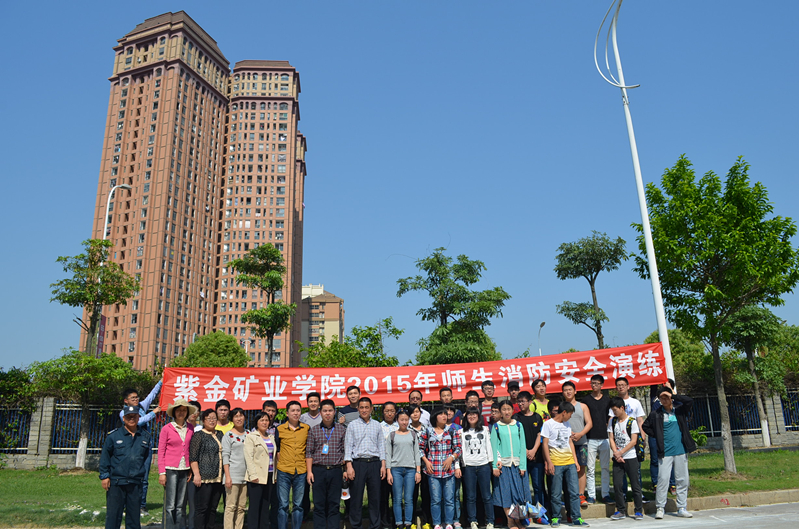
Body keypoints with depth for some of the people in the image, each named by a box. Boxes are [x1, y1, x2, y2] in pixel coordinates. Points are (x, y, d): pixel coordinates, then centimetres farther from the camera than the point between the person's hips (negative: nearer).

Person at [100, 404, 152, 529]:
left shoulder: (145, 436, 8)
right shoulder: (113, 436, 0)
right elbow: (105, 457, 2)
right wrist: (104, 476, -2)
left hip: (136, 482, 3)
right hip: (116, 482, -2)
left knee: (134, 513, 9)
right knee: (113, 514, 1)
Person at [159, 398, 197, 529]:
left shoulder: (190, 429, 9)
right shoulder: (167, 429, -2)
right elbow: (161, 452, -1)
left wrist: (190, 469, 8)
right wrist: (162, 472, -7)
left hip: (184, 470, 4)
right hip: (170, 469, -4)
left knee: (181, 505, 7)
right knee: (170, 506, -5)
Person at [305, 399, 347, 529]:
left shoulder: (342, 429, 7)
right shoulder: (313, 430, 6)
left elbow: (345, 451, 7)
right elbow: (309, 452, 4)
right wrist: (309, 471, -4)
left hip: (336, 471, 0)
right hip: (318, 470, 0)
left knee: (334, 504, 4)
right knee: (319, 504, 3)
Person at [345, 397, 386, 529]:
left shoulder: (377, 425, 13)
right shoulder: (352, 425, 6)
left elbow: (381, 445, 12)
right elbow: (348, 446, 1)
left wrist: (383, 464, 3)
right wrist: (349, 466, -8)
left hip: (374, 463, 2)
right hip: (358, 463, -2)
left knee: (375, 497, 5)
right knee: (356, 498, 0)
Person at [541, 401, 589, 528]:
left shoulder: (567, 424, 16)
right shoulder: (548, 424, -4)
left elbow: (570, 442, 20)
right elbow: (545, 444, -6)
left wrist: (575, 460, 14)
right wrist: (549, 462, -11)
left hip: (570, 462, 5)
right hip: (556, 463, -5)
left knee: (574, 492, 3)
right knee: (556, 493, 1)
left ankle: (576, 518, 10)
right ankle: (556, 517, 14)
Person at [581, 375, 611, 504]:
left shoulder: (607, 400, 11)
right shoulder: (586, 400, 4)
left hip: (604, 438, 2)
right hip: (591, 439, -2)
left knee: (606, 468, 6)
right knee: (590, 468, 0)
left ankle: (605, 494, 15)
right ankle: (591, 495, 6)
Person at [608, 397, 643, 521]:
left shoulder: (632, 422, -5)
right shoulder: (612, 421, 7)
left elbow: (634, 441, -9)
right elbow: (611, 439, 5)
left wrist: (621, 452, -13)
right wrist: (616, 453, -9)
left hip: (630, 457, -4)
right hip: (617, 459, 4)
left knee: (635, 485, 2)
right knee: (617, 484, 1)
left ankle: (639, 511, 13)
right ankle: (621, 511, 11)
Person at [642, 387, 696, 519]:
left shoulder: (680, 410, 5)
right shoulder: (656, 414, 3)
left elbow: (690, 401, -12)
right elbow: (645, 426, 12)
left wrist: (673, 395, -13)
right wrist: (657, 436, 3)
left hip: (681, 450, 2)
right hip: (665, 452, -2)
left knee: (682, 480, 6)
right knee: (663, 479, -6)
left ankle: (682, 508, 17)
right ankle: (660, 508, 3)